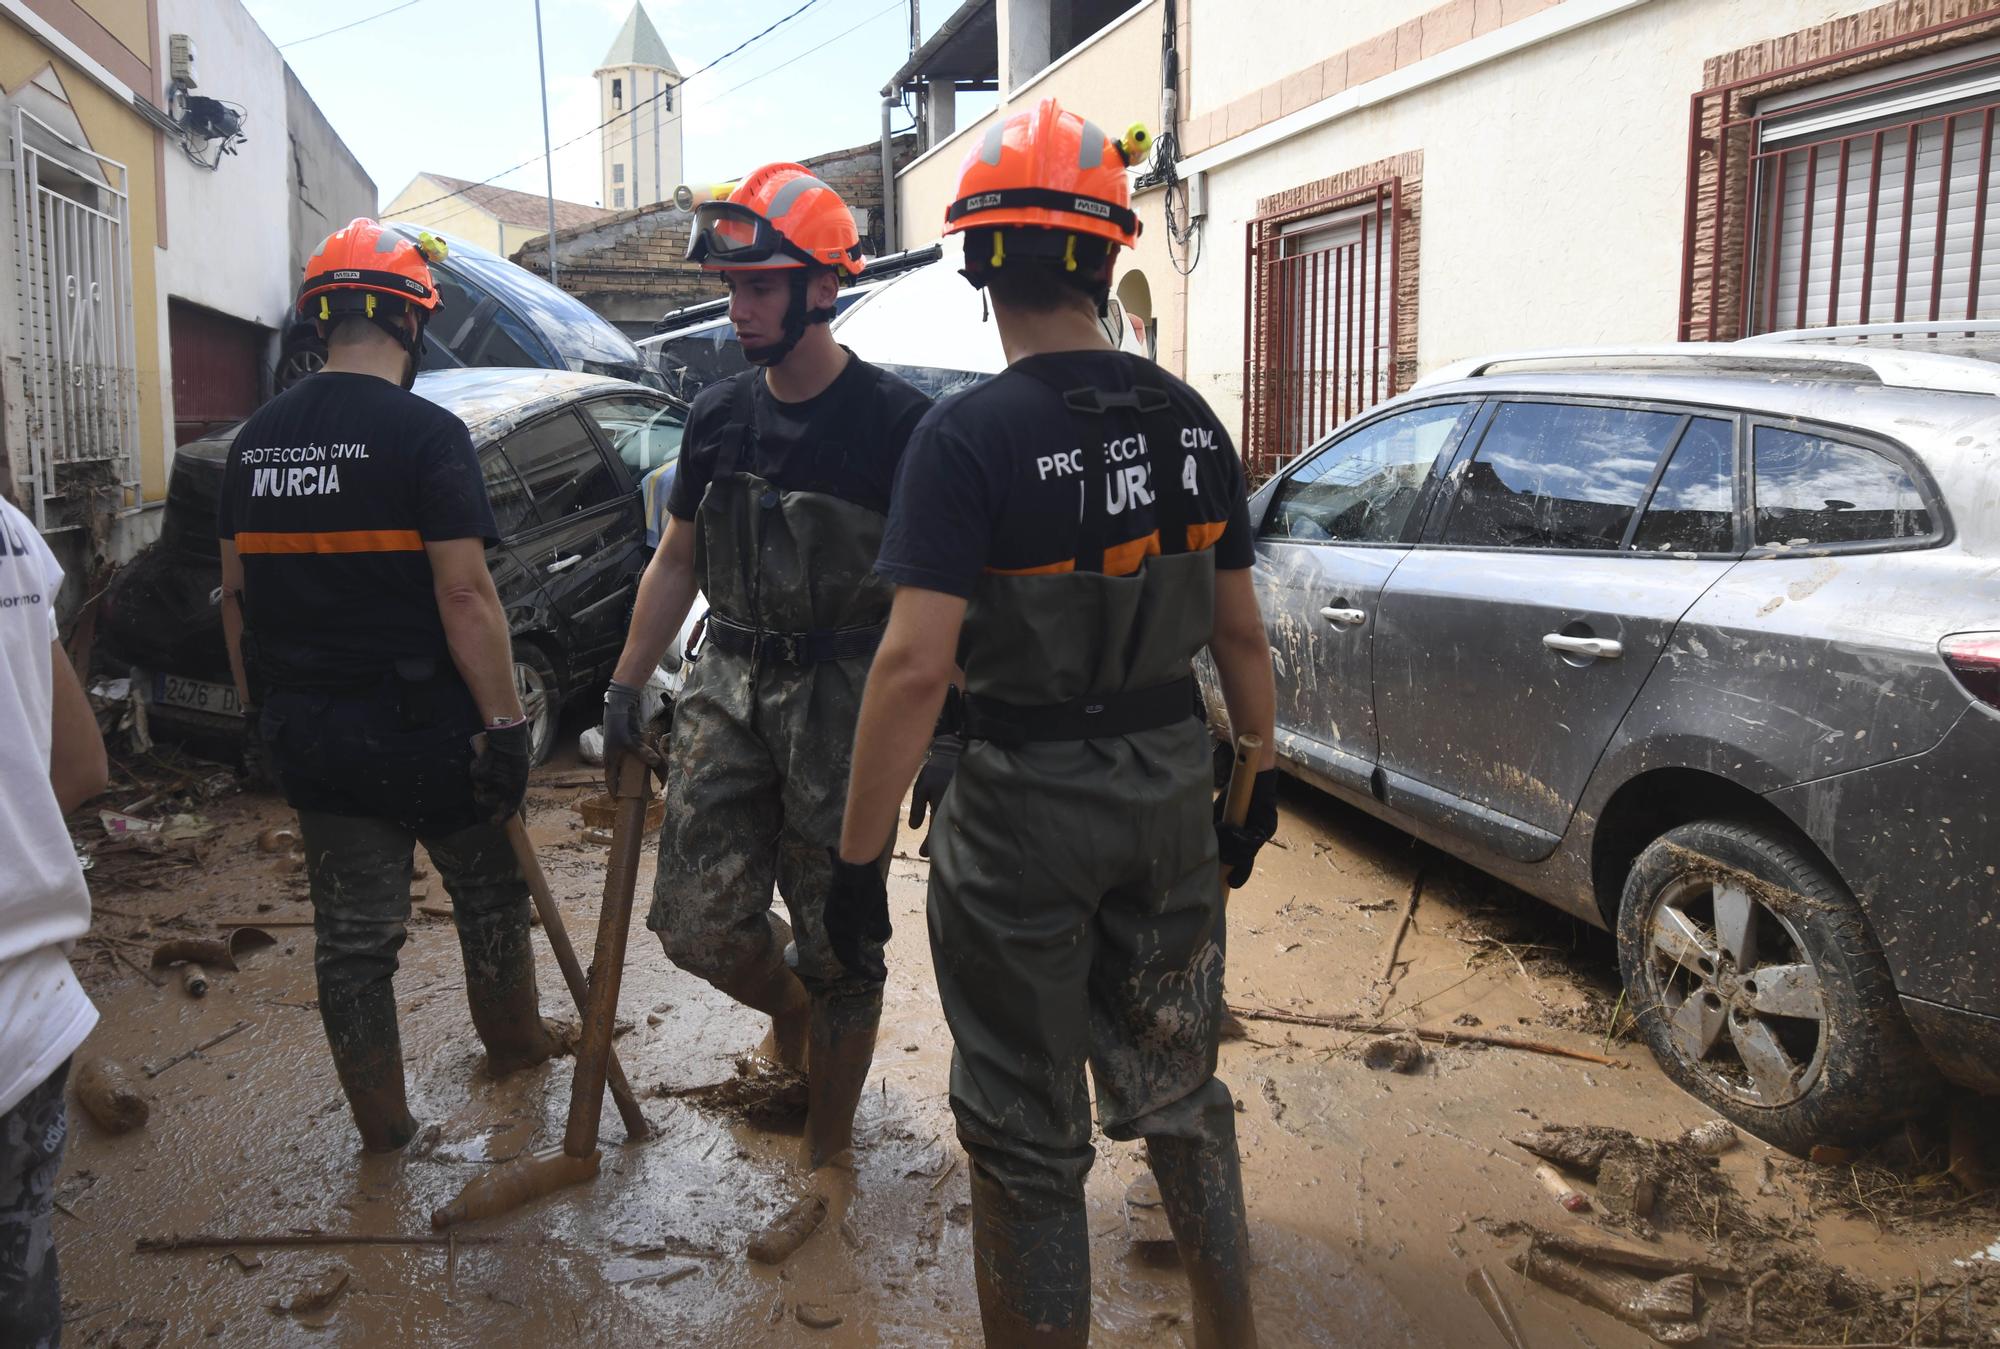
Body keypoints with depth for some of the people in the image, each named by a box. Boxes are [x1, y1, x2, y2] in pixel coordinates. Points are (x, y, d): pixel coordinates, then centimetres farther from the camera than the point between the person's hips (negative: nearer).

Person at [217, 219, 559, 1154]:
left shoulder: (255, 439, 5)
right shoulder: (426, 434, -15)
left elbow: (236, 594, 11)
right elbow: (465, 596, -20)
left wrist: (259, 709, 20)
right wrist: (505, 723, -16)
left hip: (306, 734, 5)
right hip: (421, 726, -5)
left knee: (350, 930, 12)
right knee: (489, 893, 18)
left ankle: (381, 1124, 23)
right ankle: (514, 1043, 38)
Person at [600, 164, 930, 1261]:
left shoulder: (893, 421, -9)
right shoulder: (718, 417, 8)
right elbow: (676, 562, 16)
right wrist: (626, 688, 14)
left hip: (845, 703, -4)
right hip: (729, 685, 5)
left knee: (839, 947, 3)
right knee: (697, 922, -2)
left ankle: (828, 1161, 22)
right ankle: (789, 1011, 34)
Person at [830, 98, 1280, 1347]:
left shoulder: (970, 435, -17)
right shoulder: (1189, 419, 0)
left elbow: (915, 666, -25)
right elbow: (1240, 634, 5)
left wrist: (859, 856, -18)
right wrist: (1259, 784, 16)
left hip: (1026, 807, -6)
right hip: (1171, 788, 6)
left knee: (1028, 1132, 12)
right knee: (1178, 1082, 24)